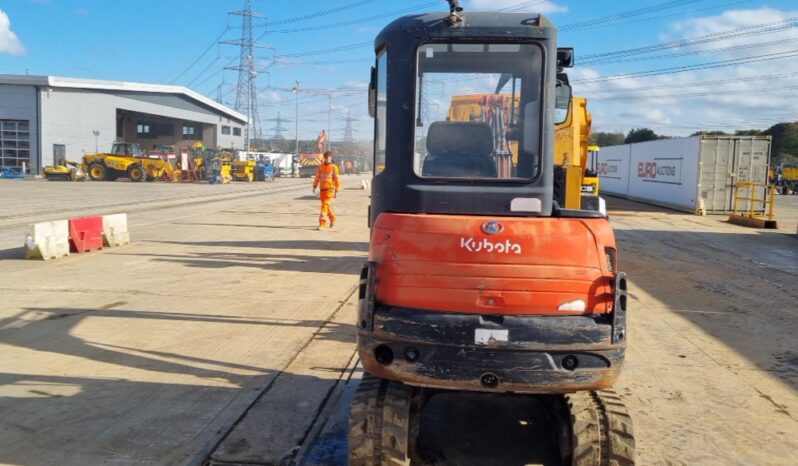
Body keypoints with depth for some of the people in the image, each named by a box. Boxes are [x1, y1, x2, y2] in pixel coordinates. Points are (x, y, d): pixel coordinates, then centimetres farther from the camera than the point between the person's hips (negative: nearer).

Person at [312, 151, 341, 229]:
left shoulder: (334, 167, -6)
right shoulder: (321, 166, 8)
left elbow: (337, 180, -6)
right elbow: (317, 178, 11)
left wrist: (336, 191, -8)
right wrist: (315, 187, 1)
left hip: (330, 189, -5)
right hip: (322, 190, 5)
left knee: (325, 206, -15)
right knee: (327, 206, 16)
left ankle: (322, 223, -15)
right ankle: (332, 219, 37)